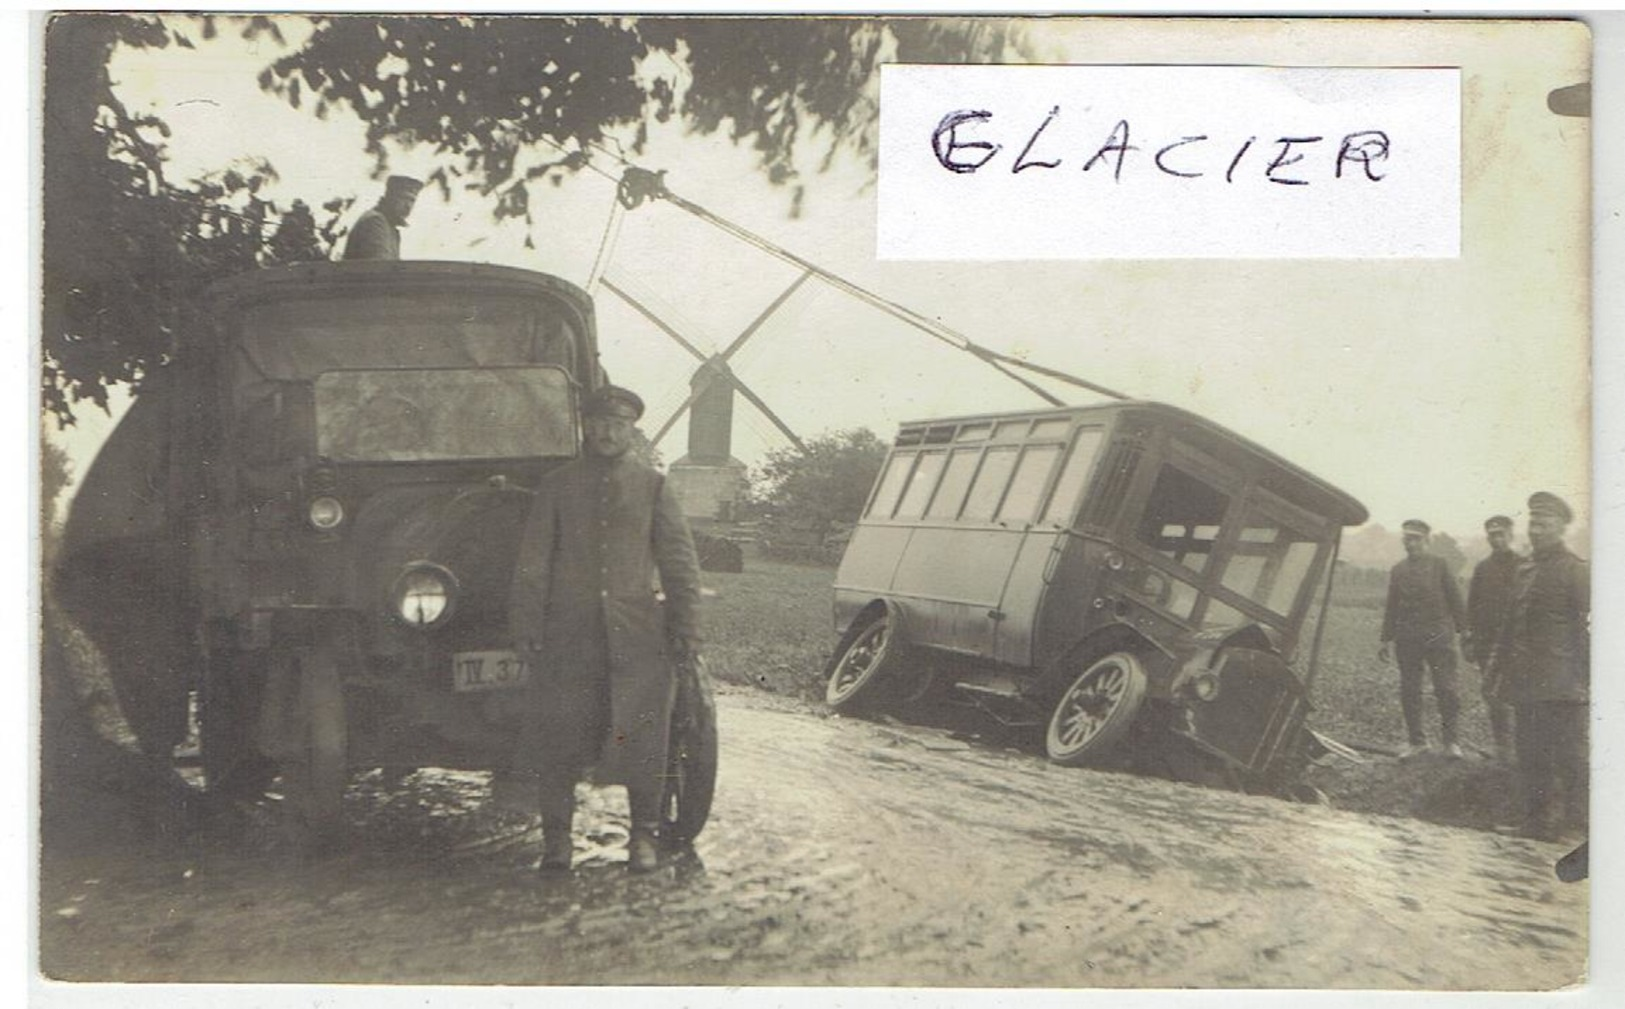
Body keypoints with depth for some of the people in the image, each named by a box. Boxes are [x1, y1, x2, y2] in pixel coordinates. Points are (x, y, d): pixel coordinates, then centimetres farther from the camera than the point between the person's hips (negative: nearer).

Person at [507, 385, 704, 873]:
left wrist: (686, 626, 0)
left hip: (636, 633, 0)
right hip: (569, 633, 0)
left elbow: (679, 561, 7)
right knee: (557, 735, 1)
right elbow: (532, 561, 8)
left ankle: (644, 836, 15)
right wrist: (527, 625, 1)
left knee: (641, 736, 2)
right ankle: (556, 837, 13)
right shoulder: (558, 485, 9)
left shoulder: (652, 486, 9)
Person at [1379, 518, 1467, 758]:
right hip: (1407, 637, 3)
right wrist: (1387, 639, 12)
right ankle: (1416, 740, 13)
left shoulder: (1439, 565, 5)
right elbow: (1391, 607, 15)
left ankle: (1451, 740, 5)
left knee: (1446, 689, -4)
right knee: (1409, 691, 4)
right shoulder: (1397, 571, 12)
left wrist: (1462, 630, -1)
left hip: (1438, 634, -3)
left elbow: (1454, 599, 4)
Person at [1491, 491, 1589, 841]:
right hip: (1527, 681, 7)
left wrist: (1588, 678, -14)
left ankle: (1576, 821, 7)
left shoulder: (1576, 571, -5)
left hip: (1562, 684, -7)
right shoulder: (1524, 570, 16)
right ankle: (1538, 820, 18)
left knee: (1569, 754, -3)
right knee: (1531, 756, 10)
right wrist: (1500, 665, 17)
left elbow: (1588, 626, -9)